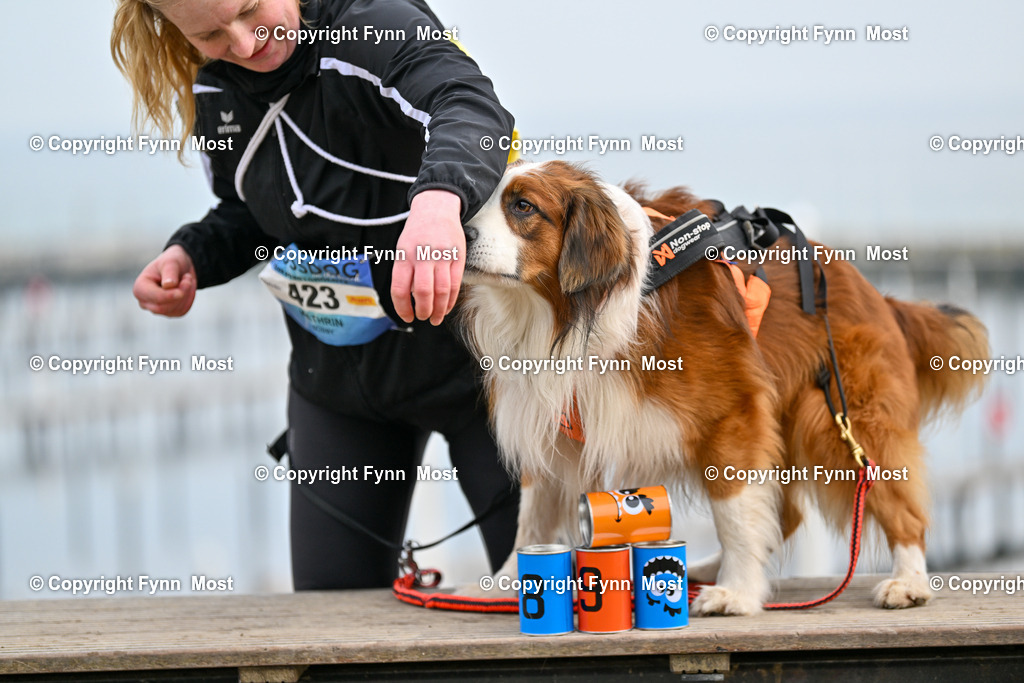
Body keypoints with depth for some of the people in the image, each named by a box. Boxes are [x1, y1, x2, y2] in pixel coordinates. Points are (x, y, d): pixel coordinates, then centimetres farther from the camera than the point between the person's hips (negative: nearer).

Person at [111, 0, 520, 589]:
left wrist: (440, 195, -69)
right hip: (335, 378, 6)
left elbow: (471, 108, -47)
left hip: (465, 355, -6)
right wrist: (194, 254, -7)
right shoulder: (214, 91, -4)